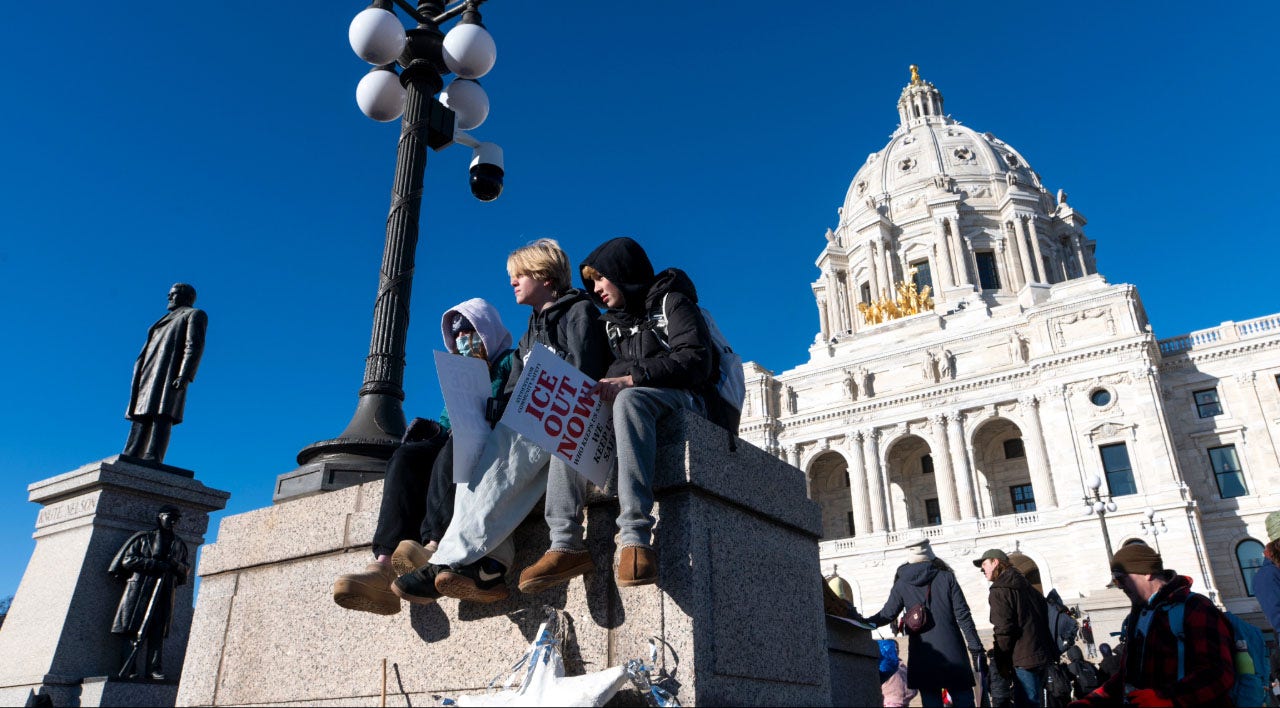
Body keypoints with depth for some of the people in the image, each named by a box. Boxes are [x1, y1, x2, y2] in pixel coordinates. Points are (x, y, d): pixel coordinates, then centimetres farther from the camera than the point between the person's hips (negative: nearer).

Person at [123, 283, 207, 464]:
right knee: (140, 419, -3)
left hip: (170, 372, -8)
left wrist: (184, 375, -21)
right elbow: (147, 352, 26)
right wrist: (138, 379, 13)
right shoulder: (165, 321, 33)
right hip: (149, 374, 8)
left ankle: (153, 458, -30)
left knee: (162, 416, -19)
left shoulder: (195, 315, 8)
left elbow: (195, 346, -8)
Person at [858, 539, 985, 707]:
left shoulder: (902, 583, 0)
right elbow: (963, 615, -2)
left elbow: (887, 615, 0)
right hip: (952, 650, 0)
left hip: (922, 654, 0)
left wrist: (863, 622, 12)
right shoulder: (946, 577, 0)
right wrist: (975, 647, 3)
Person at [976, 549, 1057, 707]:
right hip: (1042, 655, 9)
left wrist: (1001, 663, -8)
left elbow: (1003, 630, -16)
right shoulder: (1025, 586, 17)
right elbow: (1044, 612, 21)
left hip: (1024, 659, -9)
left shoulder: (999, 590, -10)